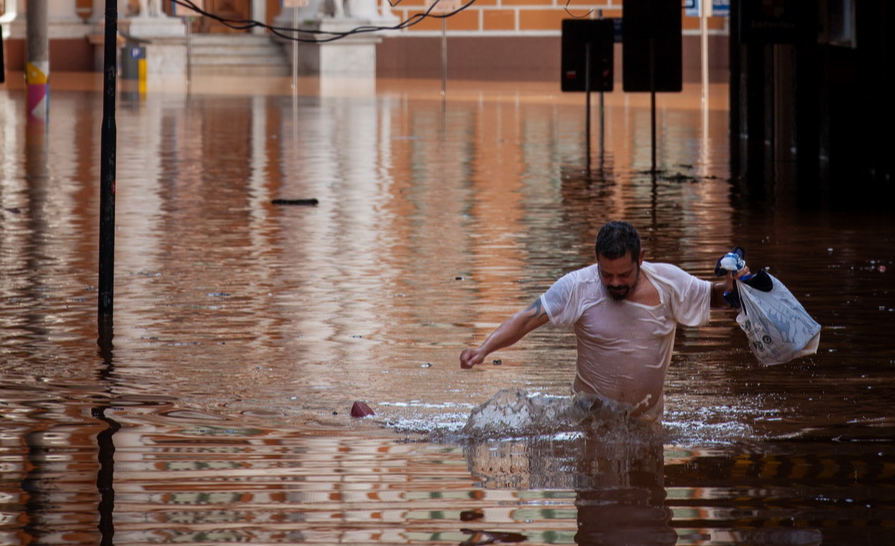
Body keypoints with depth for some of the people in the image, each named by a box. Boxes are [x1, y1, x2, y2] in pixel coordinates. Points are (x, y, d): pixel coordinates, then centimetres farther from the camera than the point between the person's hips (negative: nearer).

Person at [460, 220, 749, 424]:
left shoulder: (669, 282, -8)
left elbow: (712, 296, 9)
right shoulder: (578, 287, -15)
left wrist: (731, 287, -15)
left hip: (647, 420, 2)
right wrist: (483, 350, -32)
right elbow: (525, 320, -18)